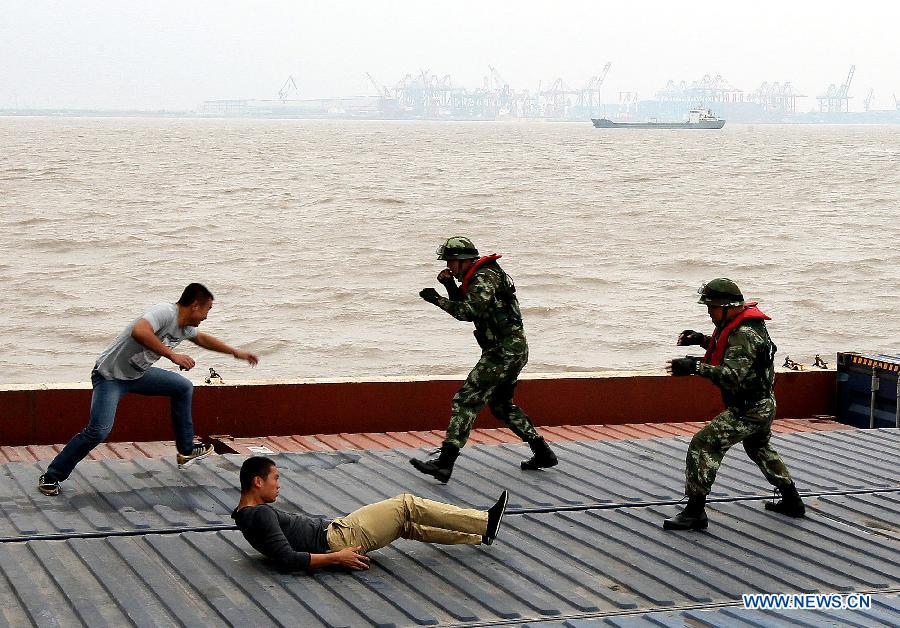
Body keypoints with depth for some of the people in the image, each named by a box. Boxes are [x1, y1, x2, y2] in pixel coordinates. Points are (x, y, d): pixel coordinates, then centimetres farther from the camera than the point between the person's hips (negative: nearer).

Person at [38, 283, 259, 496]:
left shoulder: (185, 327, 2)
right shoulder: (165, 313, -28)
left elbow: (202, 339, 26)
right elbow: (139, 332, -48)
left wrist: (236, 353, 33)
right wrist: (172, 355, -43)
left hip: (138, 374, 9)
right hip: (110, 375, -9)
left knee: (183, 387, 15)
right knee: (99, 430, -23)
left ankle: (186, 451, 26)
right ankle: (51, 478, -13)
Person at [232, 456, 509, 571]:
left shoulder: (247, 514, 12)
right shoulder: (261, 514, -20)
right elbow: (287, 560, -28)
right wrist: (336, 558, -24)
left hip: (332, 531, 10)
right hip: (338, 540, -10)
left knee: (405, 524, 17)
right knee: (407, 505, -4)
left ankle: (480, 533, 26)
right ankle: (485, 523, 5)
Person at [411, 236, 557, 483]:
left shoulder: (485, 277, -14)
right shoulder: (479, 277, 18)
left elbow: (470, 311, -27)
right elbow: (465, 308, 23)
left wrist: (437, 299, -19)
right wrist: (450, 286, 9)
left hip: (504, 352, -11)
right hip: (514, 350, 11)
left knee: (466, 400, -13)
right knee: (501, 406, 23)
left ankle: (444, 464, -18)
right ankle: (543, 453, 25)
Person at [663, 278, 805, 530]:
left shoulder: (744, 334, -25)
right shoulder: (740, 324, 7)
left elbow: (733, 375, -36)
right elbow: (729, 349, 27)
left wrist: (695, 367, -43)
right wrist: (701, 339, 11)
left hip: (748, 410, -11)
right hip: (763, 405, 11)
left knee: (703, 445, -14)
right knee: (759, 448, 30)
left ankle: (695, 512, -14)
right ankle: (791, 501, 41)